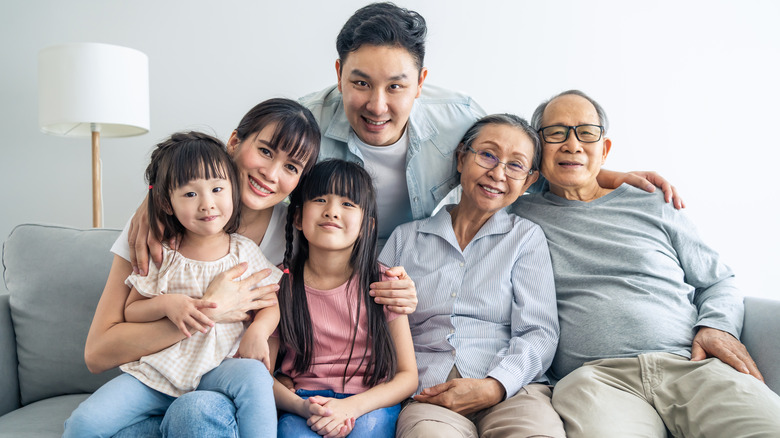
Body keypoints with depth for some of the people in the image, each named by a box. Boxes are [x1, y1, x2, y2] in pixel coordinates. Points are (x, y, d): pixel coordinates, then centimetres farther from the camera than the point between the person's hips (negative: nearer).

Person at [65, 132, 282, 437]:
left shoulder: (244, 252, 1)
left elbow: (271, 301, 6)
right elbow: (130, 311, 3)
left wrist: (259, 330, -16)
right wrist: (165, 304, -17)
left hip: (216, 370, -1)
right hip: (155, 374, 1)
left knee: (254, 376, -33)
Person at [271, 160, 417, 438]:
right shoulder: (280, 283, -1)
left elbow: (407, 376, -2)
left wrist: (351, 406, -18)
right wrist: (302, 407, -19)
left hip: (371, 405, 1)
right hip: (302, 402, 0)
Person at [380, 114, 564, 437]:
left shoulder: (527, 237, 15)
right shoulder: (405, 238, 18)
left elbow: (539, 333, 4)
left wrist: (494, 387, -13)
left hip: (511, 390, 1)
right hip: (427, 395, 0)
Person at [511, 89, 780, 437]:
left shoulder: (653, 208, 21)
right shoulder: (520, 214, 14)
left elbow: (718, 281, 25)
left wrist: (717, 326, 3)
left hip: (690, 362, 3)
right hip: (595, 374, -2)